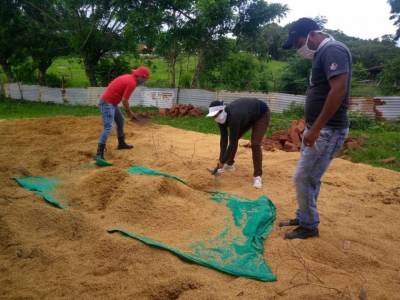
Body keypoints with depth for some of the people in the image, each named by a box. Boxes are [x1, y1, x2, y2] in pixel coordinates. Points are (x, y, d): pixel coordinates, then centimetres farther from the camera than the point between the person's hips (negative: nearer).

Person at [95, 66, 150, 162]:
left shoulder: (128, 77, 13)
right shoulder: (132, 83, -17)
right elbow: (124, 100, -18)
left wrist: (127, 110, 15)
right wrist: (129, 112, -3)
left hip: (111, 102, 11)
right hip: (107, 104, -11)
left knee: (120, 120, 24)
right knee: (108, 127, -17)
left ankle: (121, 143, 41)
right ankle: (99, 154, -20)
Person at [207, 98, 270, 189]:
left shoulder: (233, 117, -42)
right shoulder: (221, 116, -20)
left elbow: (233, 143, -37)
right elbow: (224, 139, -15)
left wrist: (222, 162, -31)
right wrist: (222, 159, -20)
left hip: (261, 114, -7)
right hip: (247, 114, 8)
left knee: (255, 144, -19)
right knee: (233, 138, 6)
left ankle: (257, 176, -8)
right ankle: (229, 164, 28)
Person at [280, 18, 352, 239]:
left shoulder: (333, 50, -14)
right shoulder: (322, 54, 16)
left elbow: (339, 89, -25)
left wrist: (316, 128, -23)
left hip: (328, 130, -10)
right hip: (318, 128, 10)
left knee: (303, 178, -3)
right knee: (310, 178, 16)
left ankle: (309, 226, 13)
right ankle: (303, 218, 30)